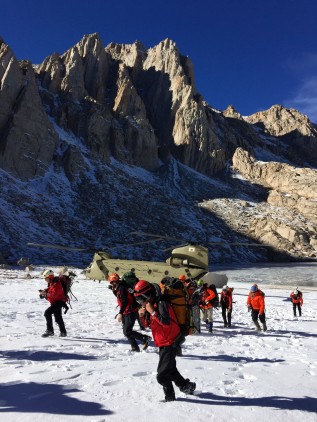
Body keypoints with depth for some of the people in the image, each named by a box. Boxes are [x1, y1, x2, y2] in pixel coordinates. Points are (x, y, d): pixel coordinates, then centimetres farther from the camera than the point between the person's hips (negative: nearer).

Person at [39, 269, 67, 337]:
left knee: (47, 313, -21)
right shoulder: (51, 284, 11)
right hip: (54, 303, 10)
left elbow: (54, 294, -28)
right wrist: (44, 291, -2)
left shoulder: (56, 284, -21)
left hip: (58, 302, -10)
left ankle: (49, 330, -17)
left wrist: (45, 294, -25)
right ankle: (63, 332, 30)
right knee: (58, 318, 17)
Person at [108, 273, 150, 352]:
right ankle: (135, 347, 21)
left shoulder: (122, 288, -19)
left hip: (131, 312, -10)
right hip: (126, 313, 10)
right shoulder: (118, 288, 11)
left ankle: (145, 338, -1)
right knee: (126, 331, 13)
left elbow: (124, 302, -26)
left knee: (127, 332, -10)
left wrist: (120, 313, -31)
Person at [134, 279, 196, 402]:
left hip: (169, 343, -10)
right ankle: (186, 386, 35)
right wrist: (143, 315, -5)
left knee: (162, 375, -6)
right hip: (163, 344, 10)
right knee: (170, 370, 22)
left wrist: (152, 311, -30)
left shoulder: (161, 303, -21)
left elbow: (166, 322, -32)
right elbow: (148, 324, 14)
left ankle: (170, 396, 11)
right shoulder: (151, 304, 7)